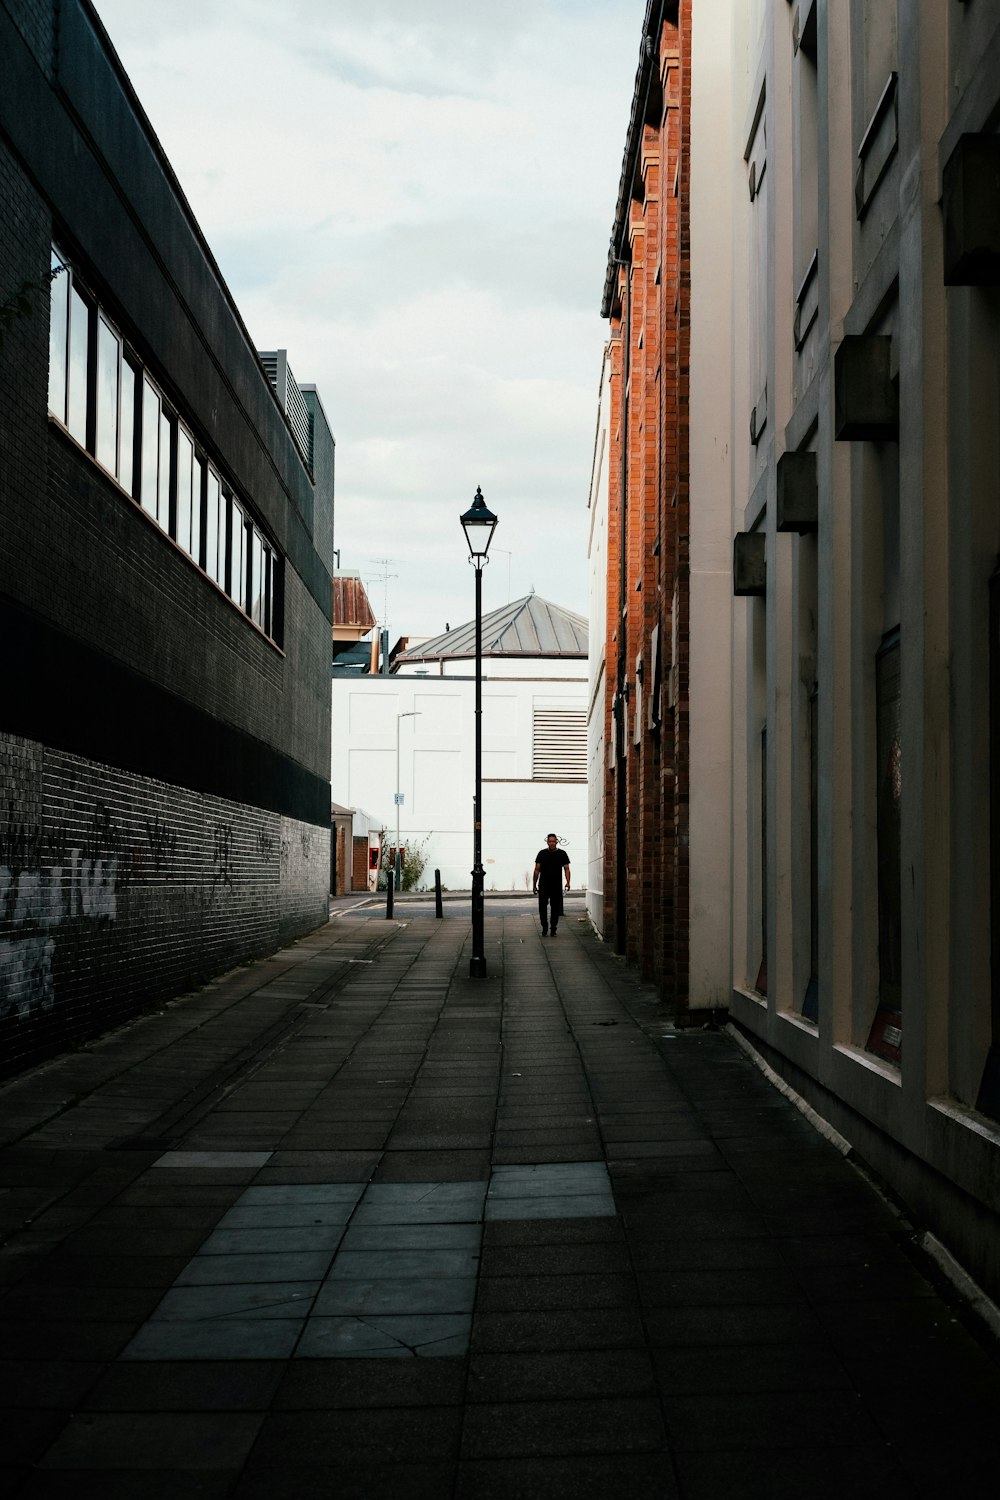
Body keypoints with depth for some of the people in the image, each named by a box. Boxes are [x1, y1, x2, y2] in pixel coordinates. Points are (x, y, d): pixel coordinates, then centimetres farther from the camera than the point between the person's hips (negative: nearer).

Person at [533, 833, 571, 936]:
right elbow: (537, 870, 8)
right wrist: (534, 885, 5)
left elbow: (566, 869, 3)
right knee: (542, 906, -8)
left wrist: (568, 882, -13)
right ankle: (544, 927, 6)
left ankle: (553, 929, 11)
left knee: (555, 908, 2)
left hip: (557, 886, 0)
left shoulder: (562, 854, 6)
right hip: (543, 885, 0)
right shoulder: (542, 853, 6)